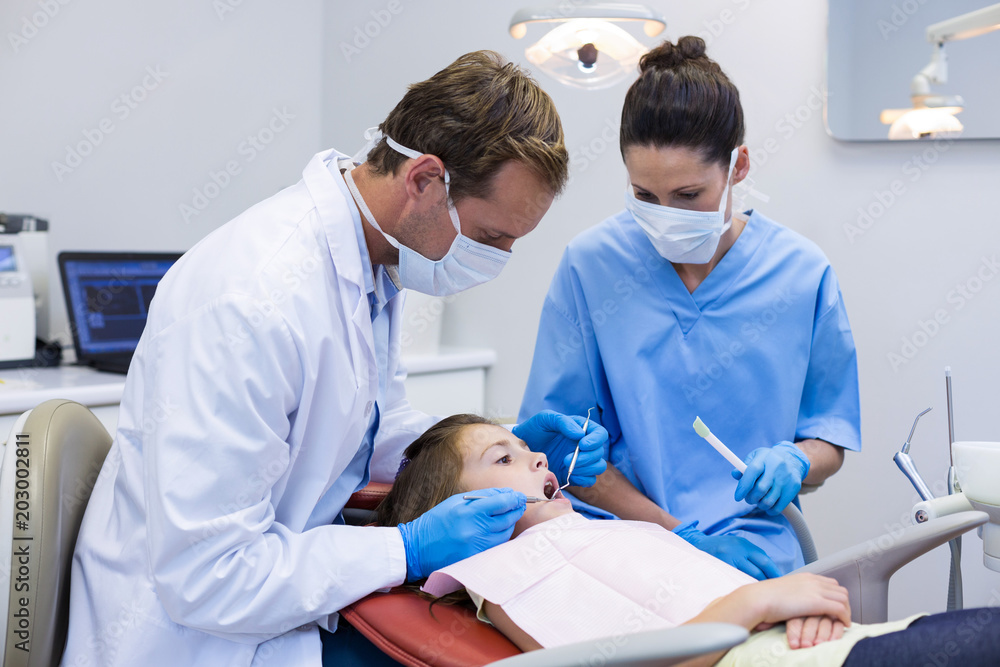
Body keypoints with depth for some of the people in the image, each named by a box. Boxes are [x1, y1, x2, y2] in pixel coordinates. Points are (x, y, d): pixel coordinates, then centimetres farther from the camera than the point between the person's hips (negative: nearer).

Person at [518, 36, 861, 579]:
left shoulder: (803, 274, 0)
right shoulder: (590, 263, -2)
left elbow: (831, 441, 10)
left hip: (750, 551, 2)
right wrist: (677, 533, -9)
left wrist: (794, 462, -14)